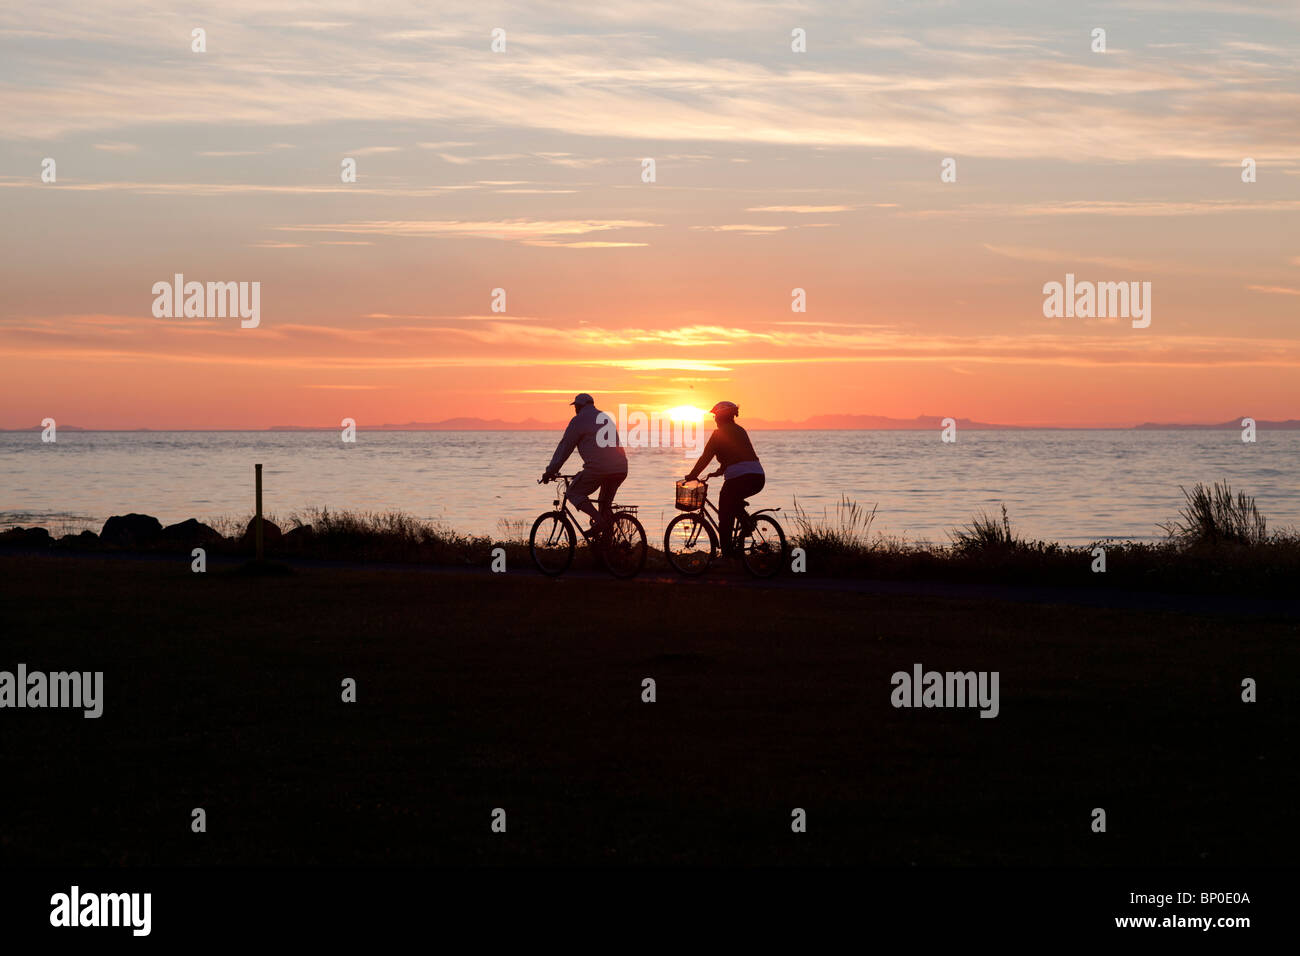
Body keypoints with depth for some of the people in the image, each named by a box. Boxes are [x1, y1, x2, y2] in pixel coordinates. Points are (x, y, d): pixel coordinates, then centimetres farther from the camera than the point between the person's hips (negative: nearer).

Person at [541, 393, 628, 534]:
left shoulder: (579, 420, 3)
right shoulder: (606, 418, 26)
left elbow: (564, 447, 3)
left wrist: (550, 471, 10)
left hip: (598, 468, -7)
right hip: (621, 470, 7)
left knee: (574, 493, 9)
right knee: (606, 503, 24)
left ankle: (599, 519, -10)